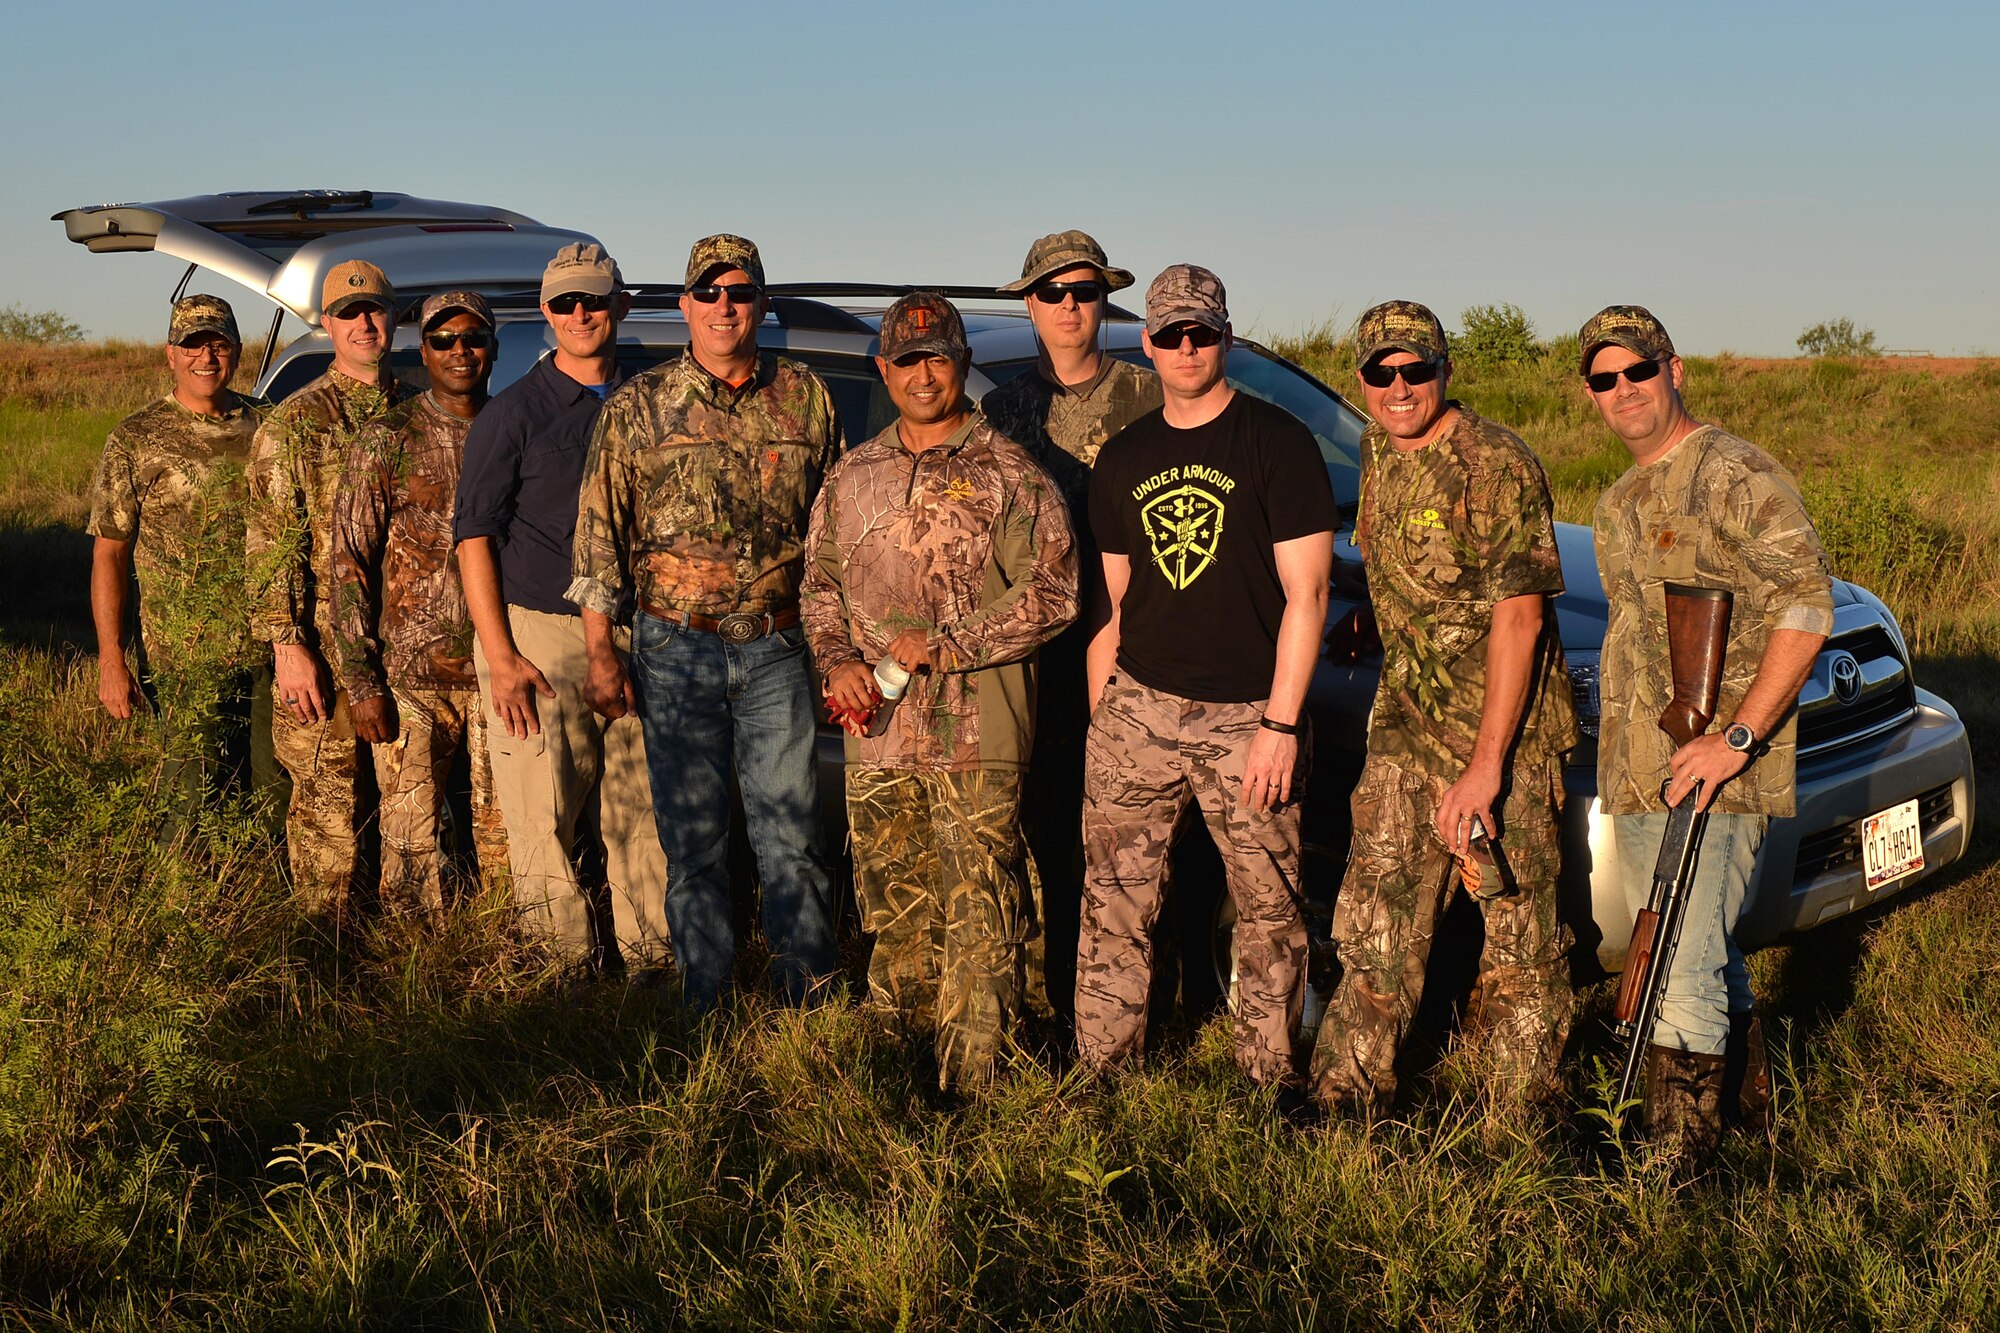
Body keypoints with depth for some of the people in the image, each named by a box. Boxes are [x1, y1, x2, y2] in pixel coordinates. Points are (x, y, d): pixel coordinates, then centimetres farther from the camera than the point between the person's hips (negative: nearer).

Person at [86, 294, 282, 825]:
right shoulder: (135, 441, -2)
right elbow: (108, 553, -2)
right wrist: (110, 660, -8)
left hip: (273, 649, 3)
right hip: (188, 660, -3)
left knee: (283, 794, 7)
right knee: (200, 801, 2)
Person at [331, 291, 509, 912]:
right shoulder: (385, 443, 0)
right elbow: (349, 565, -2)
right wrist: (359, 682, -8)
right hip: (412, 680, -2)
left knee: (505, 835, 6)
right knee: (411, 839, 2)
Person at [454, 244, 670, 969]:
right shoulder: (513, 412, 1)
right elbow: (474, 536, -3)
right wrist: (501, 657, -11)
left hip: (633, 638, 3)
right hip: (539, 638, -3)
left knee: (643, 820, 5)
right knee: (544, 824, -1)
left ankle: (649, 961, 15)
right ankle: (572, 969, 10)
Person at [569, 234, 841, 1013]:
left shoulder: (805, 399, 6)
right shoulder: (637, 408, 2)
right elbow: (599, 536, 2)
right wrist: (600, 654, -2)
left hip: (777, 649, 1)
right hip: (676, 649, 0)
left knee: (793, 832, 3)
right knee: (692, 837, 8)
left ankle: (811, 997, 16)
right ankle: (707, 1002, 20)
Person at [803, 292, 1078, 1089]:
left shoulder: (1007, 475, -1)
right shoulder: (852, 477, 15)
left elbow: (1051, 592, -7)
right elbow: (819, 583, 21)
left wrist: (945, 644, -12)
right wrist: (838, 661, 2)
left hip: (978, 738, -5)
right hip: (876, 736, 5)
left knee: (979, 918, -6)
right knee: (893, 915, 12)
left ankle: (970, 1084, 0)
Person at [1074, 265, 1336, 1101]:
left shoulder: (1277, 443, -2)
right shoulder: (1124, 459, 12)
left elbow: (1306, 592, -6)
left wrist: (1280, 723, -12)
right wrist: (1099, 717, 11)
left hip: (1247, 715, -4)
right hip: (1139, 706, 4)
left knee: (1269, 909, 2)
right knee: (1113, 901, 4)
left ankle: (1270, 1079, 16)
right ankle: (1102, 1076, 15)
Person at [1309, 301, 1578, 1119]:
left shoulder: (1495, 466, -16)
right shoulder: (1377, 452, 8)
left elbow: (1517, 616, -19)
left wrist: (1486, 764, -22)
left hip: (1503, 733, -6)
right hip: (1404, 727, 7)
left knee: (1518, 932, 2)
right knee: (1378, 917, 9)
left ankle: (1524, 1114, 15)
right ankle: (1349, 1094, 20)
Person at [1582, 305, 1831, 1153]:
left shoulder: (1734, 475, -10)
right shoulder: (1616, 505, 18)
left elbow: (1808, 605, -17)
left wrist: (1736, 736, -22)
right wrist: (1617, 747, 16)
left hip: (1716, 773, -9)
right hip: (1632, 772, 9)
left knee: (1684, 972, -12)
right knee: (1701, 955, 18)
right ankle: (1747, 1103, 34)